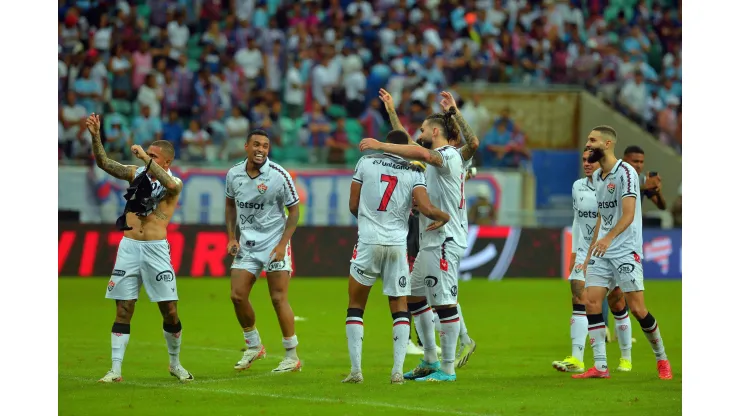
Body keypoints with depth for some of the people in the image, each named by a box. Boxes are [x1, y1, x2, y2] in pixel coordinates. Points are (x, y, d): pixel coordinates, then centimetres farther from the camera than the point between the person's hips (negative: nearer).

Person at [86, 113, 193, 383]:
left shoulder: (174, 183, -1)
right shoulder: (136, 173, 9)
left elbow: (169, 184, -26)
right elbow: (104, 163, 1)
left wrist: (145, 157, -27)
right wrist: (95, 137, -13)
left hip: (156, 249, -3)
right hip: (129, 247, 3)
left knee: (170, 311, 1)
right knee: (123, 310, -1)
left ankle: (175, 364, 21)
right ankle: (115, 370, -1)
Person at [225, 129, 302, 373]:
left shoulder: (279, 176, -14)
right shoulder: (234, 174, -1)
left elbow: (294, 210, -7)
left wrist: (283, 244, -14)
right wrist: (231, 237, 6)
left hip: (274, 242, -5)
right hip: (247, 243, 5)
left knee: (279, 298, -7)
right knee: (237, 295, -1)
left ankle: (292, 356, 2)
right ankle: (254, 347, 19)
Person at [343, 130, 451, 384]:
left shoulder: (366, 163, 5)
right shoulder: (414, 173, 4)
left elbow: (353, 206, 8)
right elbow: (426, 209, -8)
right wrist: (444, 217, 13)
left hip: (368, 241, -1)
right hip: (397, 244, 1)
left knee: (356, 305, 10)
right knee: (399, 306, 12)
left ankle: (355, 369, 2)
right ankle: (398, 370, 2)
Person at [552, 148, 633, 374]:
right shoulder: (578, 187, 10)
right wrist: (574, 252, 15)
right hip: (584, 253, 4)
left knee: (617, 306, 4)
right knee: (579, 302, -10)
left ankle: (626, 357, 20)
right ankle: (576, 359, -17)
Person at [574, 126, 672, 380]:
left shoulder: (625, 172, -11)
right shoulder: (597, 176, 14)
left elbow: (628, 214, -21)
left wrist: (608, 238, -35)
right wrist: (591, 251, 21)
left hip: (626, 251, -7)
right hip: (601, 253, 8)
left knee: (637, 309, -7)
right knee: (591, 302, -5)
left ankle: (662, 359, 12)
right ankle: (600, 366, -3)